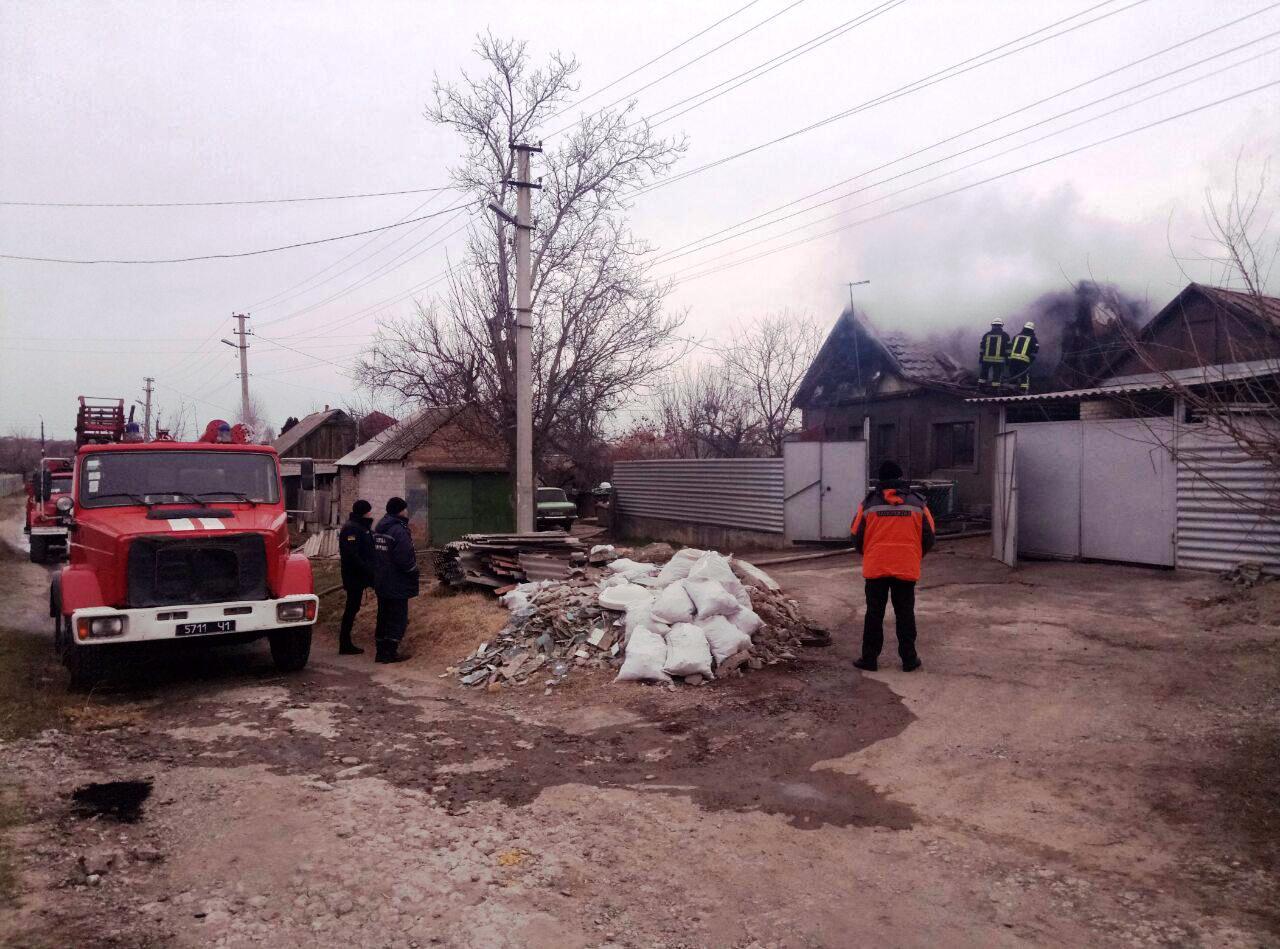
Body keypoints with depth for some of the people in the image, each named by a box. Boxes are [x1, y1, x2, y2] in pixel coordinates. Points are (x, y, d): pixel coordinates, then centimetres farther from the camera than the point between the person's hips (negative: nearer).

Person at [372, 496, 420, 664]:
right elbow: (405, 559, -24)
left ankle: (381, 651, 21)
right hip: (397, 584, -9)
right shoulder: (399, 530, -20)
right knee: (398, 618, 0)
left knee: (383, 617, 15)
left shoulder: (379, 529, 10)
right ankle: (390, 652, 2)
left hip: (381, 583, 9)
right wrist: (414, 571, -7)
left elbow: (374, 555, 17)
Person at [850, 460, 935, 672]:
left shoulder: (869, 503, 0)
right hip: (907, 568, 1)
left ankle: (869, 658, 10)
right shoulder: (917, 502, 4)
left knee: (874, 614, 7)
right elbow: (928, 538, 6)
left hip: (876, 568, 0)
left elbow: (857, 537, 3)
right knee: (905, 614, 10)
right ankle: (909, 659, 13)